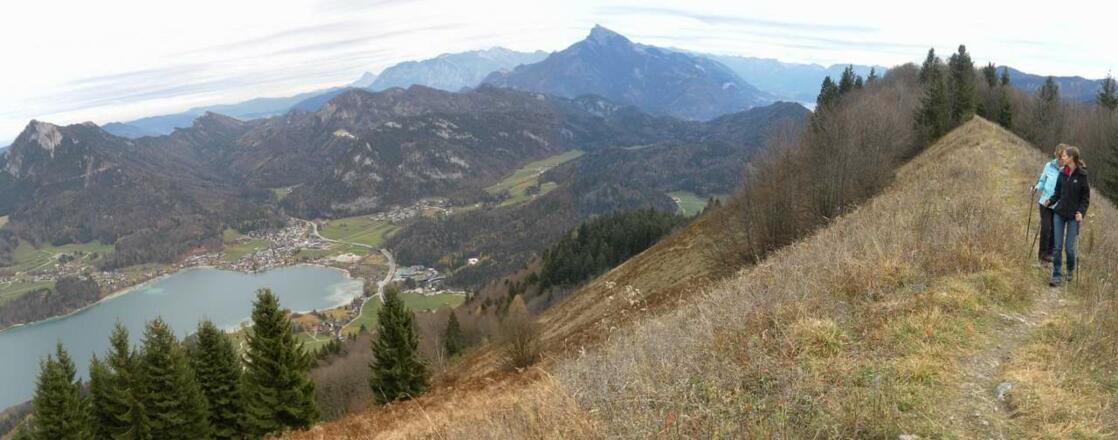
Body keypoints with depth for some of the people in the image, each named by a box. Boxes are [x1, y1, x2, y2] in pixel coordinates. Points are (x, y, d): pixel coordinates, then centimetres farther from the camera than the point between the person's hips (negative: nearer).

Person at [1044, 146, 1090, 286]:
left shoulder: (1082, 175, -9)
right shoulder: (1062, 173, 3)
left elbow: (1086, 197, -4)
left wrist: (1081, 212, -16)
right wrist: (1051, 201, -8)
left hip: (1073, 216, -3)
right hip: (1059, 213, 3)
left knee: (1069, 247, 0)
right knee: (1057, 247, 1)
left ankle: (1071, 270, 29)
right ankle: (1057, 276, 7)